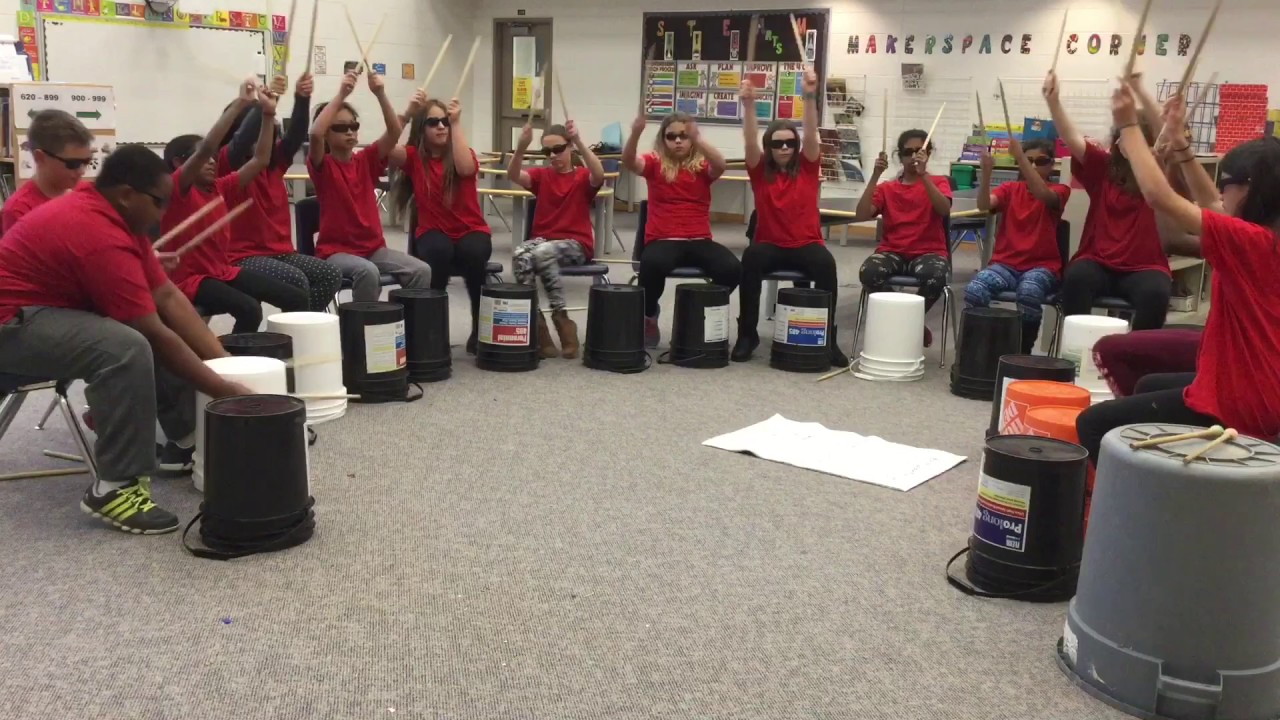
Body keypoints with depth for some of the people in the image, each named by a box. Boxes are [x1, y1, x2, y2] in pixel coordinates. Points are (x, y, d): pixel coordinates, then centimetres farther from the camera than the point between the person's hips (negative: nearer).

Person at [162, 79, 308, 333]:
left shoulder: (220, 188, 11)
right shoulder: (175, 190, -9)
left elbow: (261, 160, 9)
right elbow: (206, 148, -24)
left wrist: (268, 113, -1)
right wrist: (241, 103, -27)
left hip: (224, 272, 8)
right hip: (190, 279, -8)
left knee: (297, 298, -3)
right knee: (249, 308, -32)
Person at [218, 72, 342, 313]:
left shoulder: (275, 161, 11)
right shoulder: (227, 164, -5)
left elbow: (296, 134, -5)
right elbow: (244, 138, -26)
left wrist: (302, 98, -24)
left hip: (281, 252, 7)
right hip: (243, 256, -7)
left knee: (331, 275, -12)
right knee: (297, 280, -29)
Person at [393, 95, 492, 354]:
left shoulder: (464, 155, 1)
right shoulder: (413, 156, 2)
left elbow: (466, 169, -24)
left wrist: (456, 123, -21)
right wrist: (407, 113, -27)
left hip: (471, 231, 0)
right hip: (432, 233, 0)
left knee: (474, 252, -34)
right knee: (439, 250, -36)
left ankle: (480, 328, -14)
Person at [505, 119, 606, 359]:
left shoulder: (583, 177, 4)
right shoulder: (541, 176, 12)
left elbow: (599, 174, -21)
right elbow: (513, 175, -9)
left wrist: (579, 141, -32)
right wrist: (521, 146, -27)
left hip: (576, 245, -3)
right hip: (542, 239, 3)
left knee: (543, 253, -37)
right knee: (520, 256, -33)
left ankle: (562, 319, -24)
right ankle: (536, 326, -26)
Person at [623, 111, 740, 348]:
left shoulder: (703, 165, 8)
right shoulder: (655, 163, 7)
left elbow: (720, 165, -15)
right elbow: (628, 161, -14)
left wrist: (698, 139, -31)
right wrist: (635, 133, -33)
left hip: (699, 241, 2)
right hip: (662, 240, -2)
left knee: (732, 269, -26)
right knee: (653, 264, -37)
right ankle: (648, 316, -4)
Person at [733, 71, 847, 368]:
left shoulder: (807, 168, 4)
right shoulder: (760, 171, 4)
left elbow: (811, 135, -11)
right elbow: (750, 141, -12)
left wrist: (810, 97, -25)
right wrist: (748, 104, -27)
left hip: (806, 244, 0)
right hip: (770, 244, 0)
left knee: (826, 264, -31)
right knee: (751, 258, -33)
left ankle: (828, 337, -19)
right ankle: (747, 334, -20)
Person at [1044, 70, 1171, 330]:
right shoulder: (1103, 167, 8)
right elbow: (1072, 138, -5)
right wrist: (1053, 100, -22)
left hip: (1144, 267, -1)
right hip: (1098, 262, 1)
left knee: (1156, 293, -32)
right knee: (1076, 278, -31)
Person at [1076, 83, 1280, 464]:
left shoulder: (1249, 240, -21)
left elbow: (1159, 196, -23)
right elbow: (1215, 210, 20)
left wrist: (1129, 125, -14)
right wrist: (1180, 146, 15)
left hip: (1235, 405, -10)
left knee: (1093, 423, -7)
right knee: (1150, 386, 34)